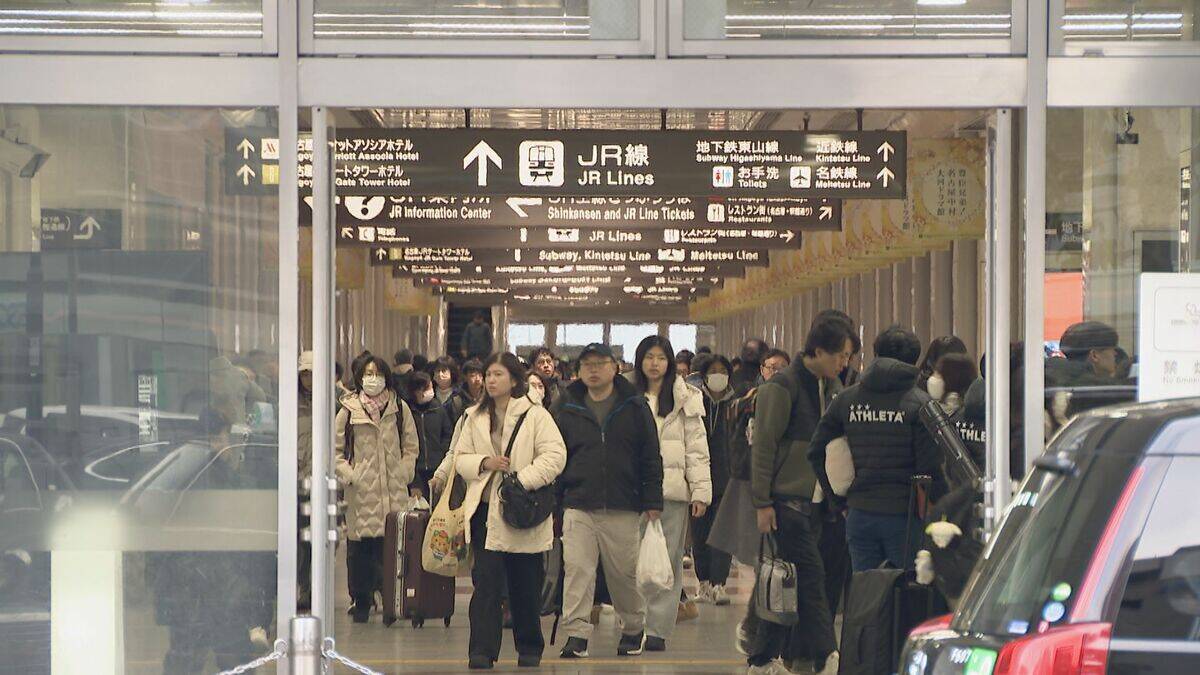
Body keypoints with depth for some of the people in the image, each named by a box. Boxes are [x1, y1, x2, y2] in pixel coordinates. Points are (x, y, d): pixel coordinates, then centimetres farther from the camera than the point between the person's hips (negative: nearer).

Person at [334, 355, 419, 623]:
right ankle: (361, 602, 10)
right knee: (359, 548, 0)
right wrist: (348, 475, -5)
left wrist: (403, 473, 1)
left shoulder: (400, 409, 8)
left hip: (393, 491, 0)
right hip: (360, 491, 0)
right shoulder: (348, 411, 5)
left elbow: (411, 447, 13)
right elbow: (335, 450, 7)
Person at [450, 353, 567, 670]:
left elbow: (555, 456, -11)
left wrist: (520, 481, -20)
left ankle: (529, 650, 23)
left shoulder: (536, 415, -3)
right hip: (485, 509, 2)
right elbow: (461, 458, 11)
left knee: (526, 587, 8)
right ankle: (482, 652, -8)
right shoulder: (474, 417, 11)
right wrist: (485, 463, -10)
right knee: (486, 583, -8)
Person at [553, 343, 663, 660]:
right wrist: (551, 500, 8)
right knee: (576, 569, -8)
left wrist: (652, 500, 0)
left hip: (622, 508, -1)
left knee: (624, 572, 7)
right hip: (578, 506, 1)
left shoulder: (635, 407, 4)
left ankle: (633, 628, 27)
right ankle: (576, 634, -5)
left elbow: (650, 456, 5)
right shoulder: (566, 409, 8)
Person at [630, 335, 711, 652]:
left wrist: (701, 491, -2)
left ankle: (657, 627, 6)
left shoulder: (685, 400, 8)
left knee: (667, 560, 1)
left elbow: (696, 448, 5)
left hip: (672, 491, 0)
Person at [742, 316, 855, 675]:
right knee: (810, 578, -9)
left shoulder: (832, 388, 14)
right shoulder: (782, 387, -10)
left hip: (817, 501, 8)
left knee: (791, 581, 9)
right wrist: (762, 503, -13)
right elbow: (763, 446, -11)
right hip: (787, 500, -7)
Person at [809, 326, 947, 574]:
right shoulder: (920, 403, -7)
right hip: (903, 516, -3)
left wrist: (836, 498, 12)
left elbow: (816, 451, 6)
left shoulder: (847, 399, 5)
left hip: (860, 514, 3)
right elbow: (930, 468, -11)